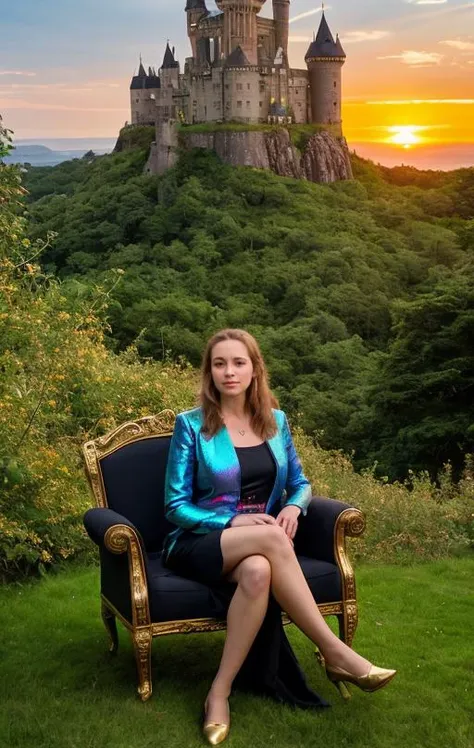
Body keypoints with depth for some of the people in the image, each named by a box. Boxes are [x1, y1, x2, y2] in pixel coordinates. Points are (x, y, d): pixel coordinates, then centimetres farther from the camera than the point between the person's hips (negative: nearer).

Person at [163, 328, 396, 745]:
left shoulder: (276, 421, 9)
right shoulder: (191, 425, -3)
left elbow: (300, 482, 17)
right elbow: (176, 507, -4)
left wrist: (294, 506, -8)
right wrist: (233, 523, -19)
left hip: (255, 547, 3)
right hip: (199, 545, -3)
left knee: (258, 572, -38)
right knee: (270, 537, -37)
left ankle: (220, 692, -27)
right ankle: (334, 652, -29)